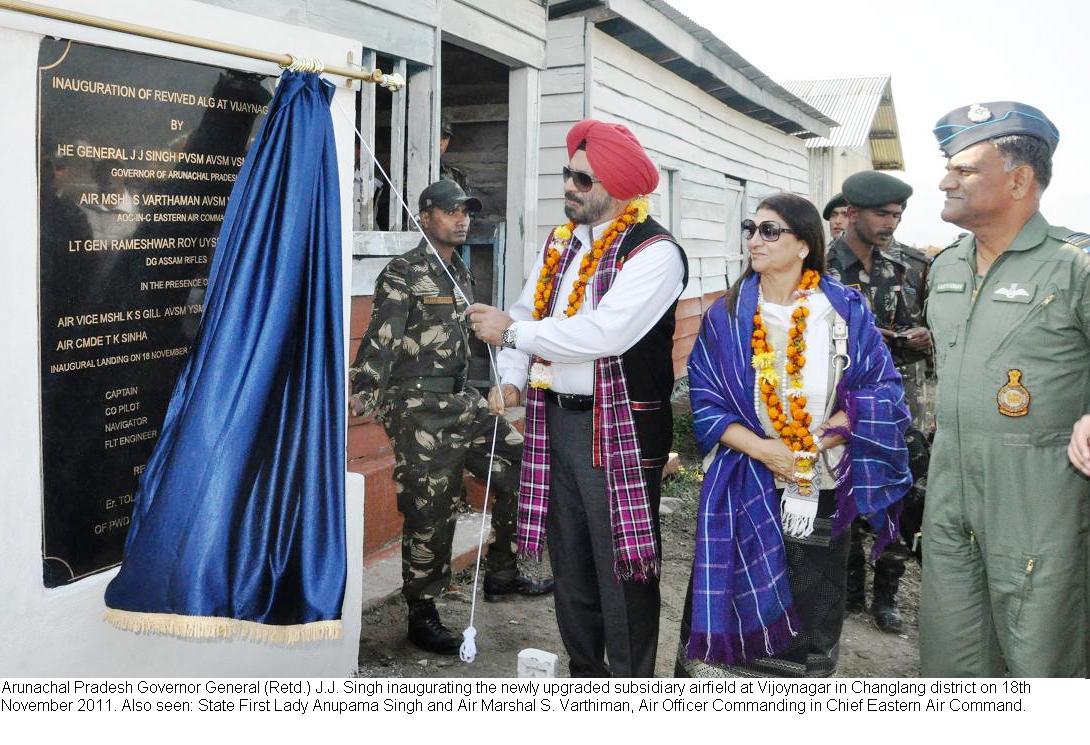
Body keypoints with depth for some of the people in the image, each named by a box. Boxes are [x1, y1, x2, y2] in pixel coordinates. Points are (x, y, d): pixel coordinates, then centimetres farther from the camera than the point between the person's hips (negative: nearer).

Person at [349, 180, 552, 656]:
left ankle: (501, 573, 23)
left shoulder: (460, 274, 16)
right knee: (430, 511, -2)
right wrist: (364, 394, -29)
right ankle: (422, 618, 13)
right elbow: (381, 339, -18)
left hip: (460, 401, 8)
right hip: (419, 408, -8)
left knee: (520, 468, 8)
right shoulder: (403, 273, -8)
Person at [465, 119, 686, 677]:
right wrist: (512, 378, -2)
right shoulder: (560, 243, 12)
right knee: (569, 561, 17)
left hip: (619, 428, -7)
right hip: (556, 421, 8)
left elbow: (605, 333, -25)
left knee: (622, 564, -1)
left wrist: (511, 331, -17)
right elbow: (529, 311, 16)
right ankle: (584, 670, 34)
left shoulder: (653, 252, -13)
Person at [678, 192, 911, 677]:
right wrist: (761, 447, -15)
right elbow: (705, 402, -1)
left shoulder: (846, 310, 0)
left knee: (812, 616, 10)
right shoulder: (726, 316, 1)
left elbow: (883, 389, -1)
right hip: (746, 488, 0)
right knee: (741, 609, 3)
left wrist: (824, 437, -13)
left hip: (824, 488, 0)